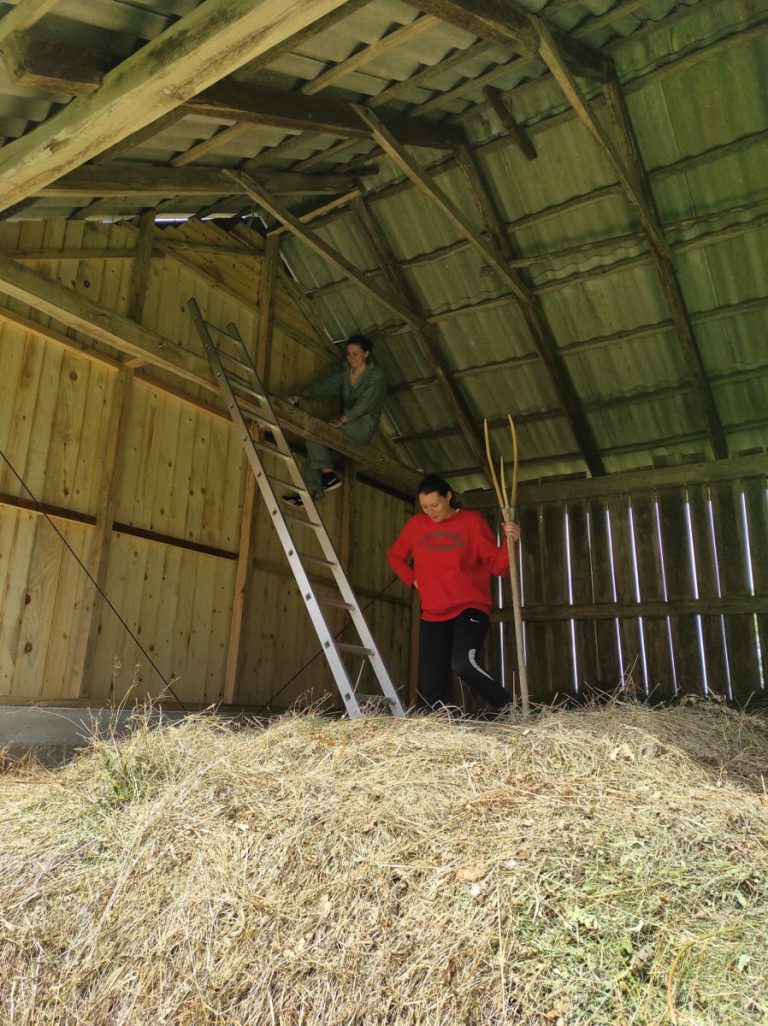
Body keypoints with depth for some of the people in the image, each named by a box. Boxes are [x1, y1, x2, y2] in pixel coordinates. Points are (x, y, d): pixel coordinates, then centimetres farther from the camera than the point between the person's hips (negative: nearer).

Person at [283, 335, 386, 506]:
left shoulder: (376, 375, -4)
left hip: (364, 425, -7)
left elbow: (365, 403, -18)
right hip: (347, 426, 7)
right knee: (314, 436, -17)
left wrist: (342, 420, -30)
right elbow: (324, 386, -1)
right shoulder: (345, 374, 15)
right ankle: (310, 492, -18)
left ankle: (329, 473, -19)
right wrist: (302, 395, -21)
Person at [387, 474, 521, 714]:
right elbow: (394, 555, 24)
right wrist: (413, 580, 11)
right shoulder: (416, 525, 9)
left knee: (463, 663, -31)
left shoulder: (472, 521, -1)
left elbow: (498, 566, -4)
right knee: (430, 688, 0)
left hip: (470, 608, -4)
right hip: (433, 616, 5)